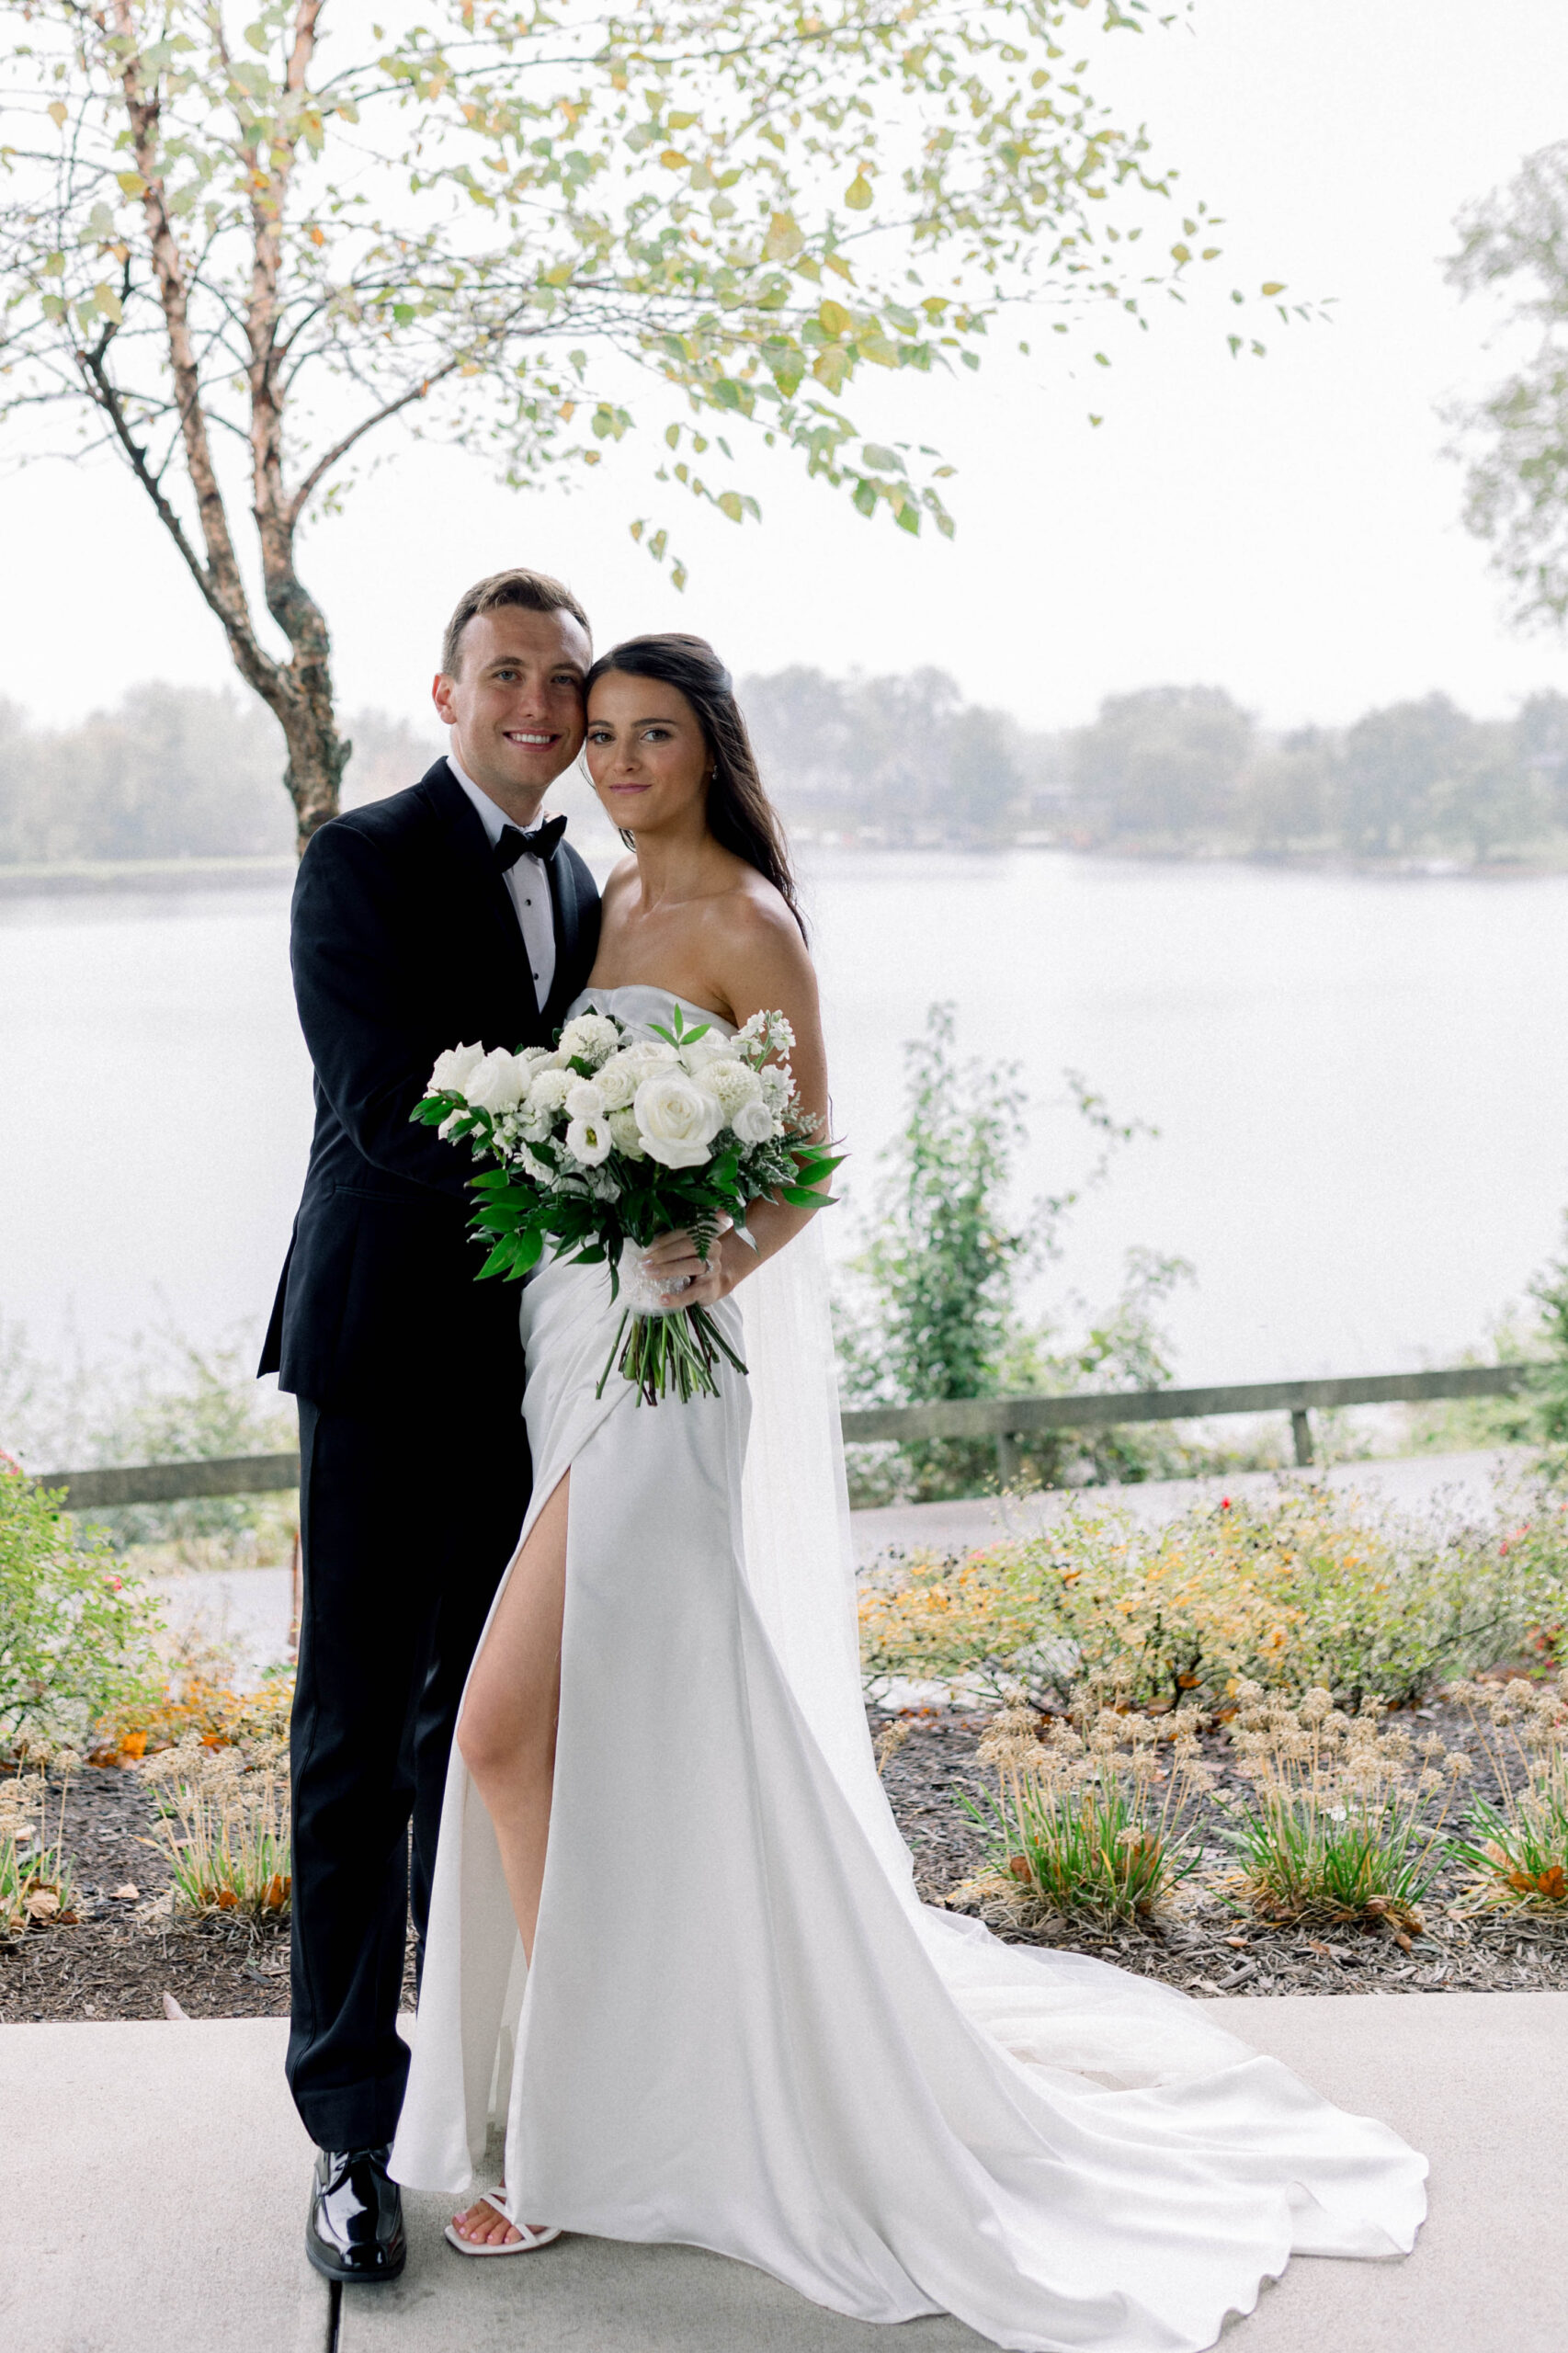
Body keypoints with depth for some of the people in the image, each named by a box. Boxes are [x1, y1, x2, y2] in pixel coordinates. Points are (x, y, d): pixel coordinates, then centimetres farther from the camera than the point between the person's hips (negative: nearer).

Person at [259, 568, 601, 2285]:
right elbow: (387, 1109, -18)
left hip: (526, 1354, 6)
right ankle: (352, 2127, 8)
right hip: (386, 1350, -6)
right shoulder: (361, 861, -7)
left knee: (479, 1715, 16)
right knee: (358, 1730, 0)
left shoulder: (579, 886, 15)